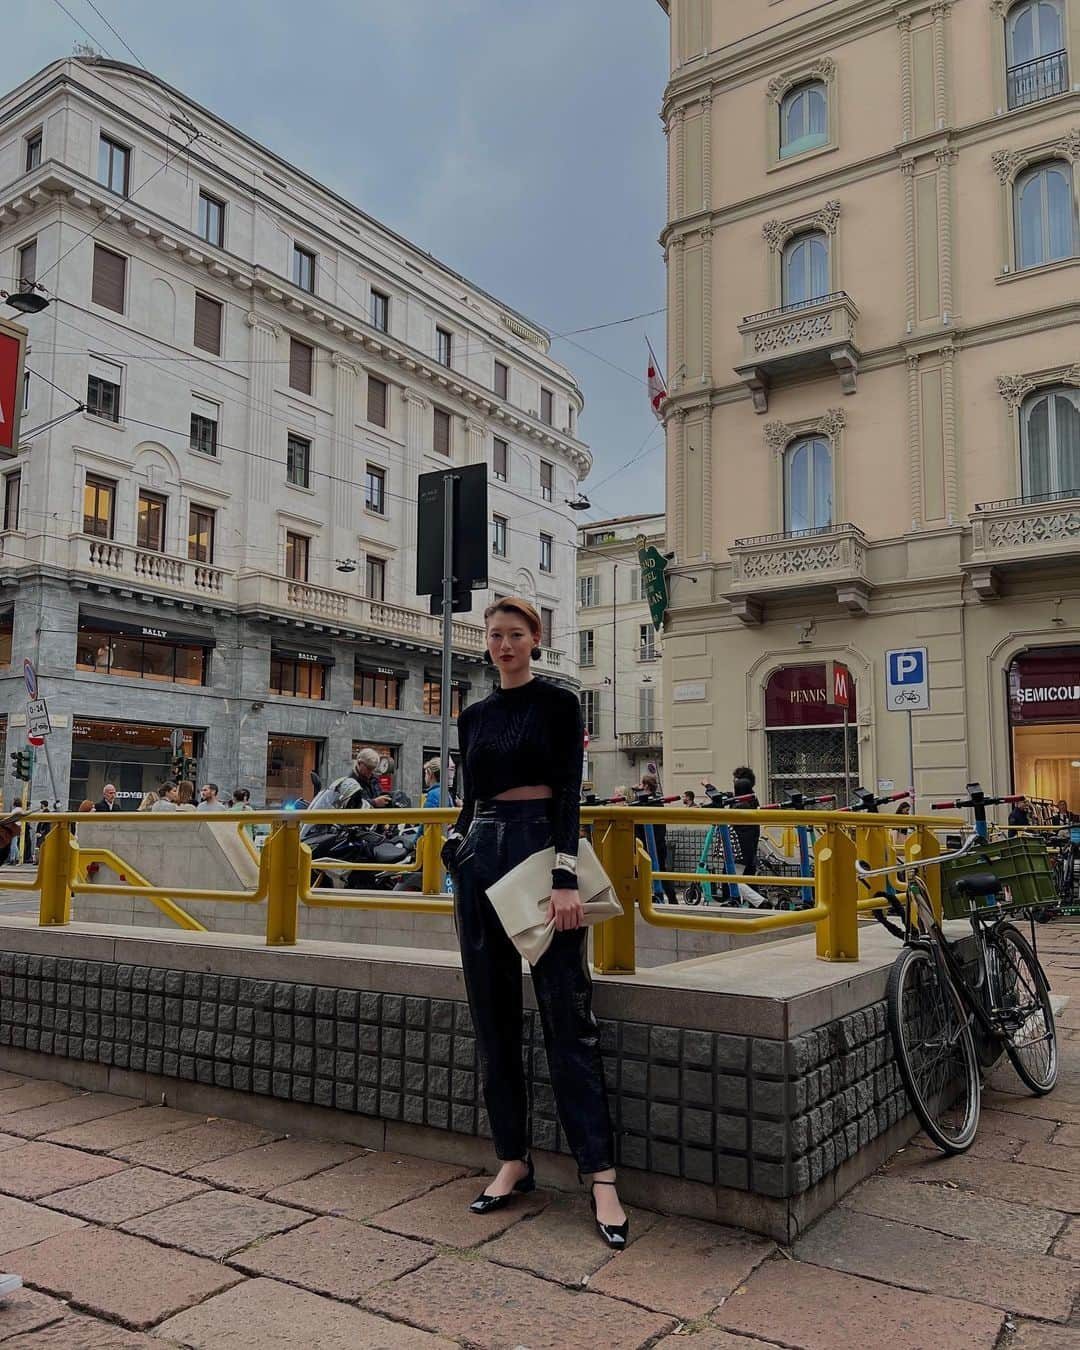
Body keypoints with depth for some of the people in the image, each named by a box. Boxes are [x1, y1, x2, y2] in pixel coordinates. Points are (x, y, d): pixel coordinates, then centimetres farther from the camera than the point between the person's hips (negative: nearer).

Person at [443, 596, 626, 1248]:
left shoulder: (559, 703, -1)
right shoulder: (474, 716, 14)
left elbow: (569, 793, -10)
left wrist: (567, 879, -18)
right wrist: (458, 847, 7)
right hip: (483, 859, 6)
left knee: (568, 1015, -6)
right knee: (495, 1015, 8)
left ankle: (600, 1175, -1)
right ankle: (514, 1160, 19)